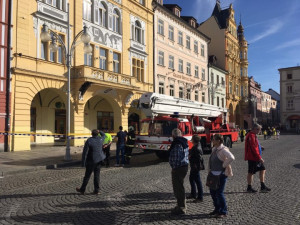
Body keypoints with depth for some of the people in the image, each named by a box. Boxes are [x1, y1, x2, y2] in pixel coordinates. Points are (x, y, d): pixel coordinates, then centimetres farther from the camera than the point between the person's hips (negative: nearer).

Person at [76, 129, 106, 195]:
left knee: (87, 175, 6)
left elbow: (85, 152, -13)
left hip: (91, 161, -4)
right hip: (99, 160, 4)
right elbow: (104, 135, 25)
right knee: (97, 175, 10)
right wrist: (99, 131, 26)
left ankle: (82, 190, 18)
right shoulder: (100, 139, -1)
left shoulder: (89, 141, -13)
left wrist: (83, 162, -8)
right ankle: (96, 190, 13)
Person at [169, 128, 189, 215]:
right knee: (180, 187, 21)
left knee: (178, 188, -1)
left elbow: (176, 158, -23)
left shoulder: (177, 144, -20)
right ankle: (182, 205, 33)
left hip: (178, 168, -10)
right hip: (185, 166, 10)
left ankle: (181, 208, 7)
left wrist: (174, 168, -14)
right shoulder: (185, 143, 12)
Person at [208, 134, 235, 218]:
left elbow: (231, 158, -32)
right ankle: (217, 209, 30)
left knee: (219, 193, -3)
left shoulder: (223, 150, -17)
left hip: (221, 174, -9)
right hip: (214, 173, 9)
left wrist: (224, 165, -21)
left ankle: (223, 212, 12)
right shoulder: (214, 149, 10)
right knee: (212, 192, 14)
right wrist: (210, 169, 16)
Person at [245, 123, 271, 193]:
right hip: (252, 158, -10)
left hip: (256, 158, 10)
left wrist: (260, 147, 6)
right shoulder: (251, 136, -19)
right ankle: (249, 188, 14)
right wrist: (259, 158, -22)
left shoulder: (254, 135, 15)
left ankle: (263, 187, 20)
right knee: (251, 172, 1)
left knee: (262, 170, 13)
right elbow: (253, 148, -24)